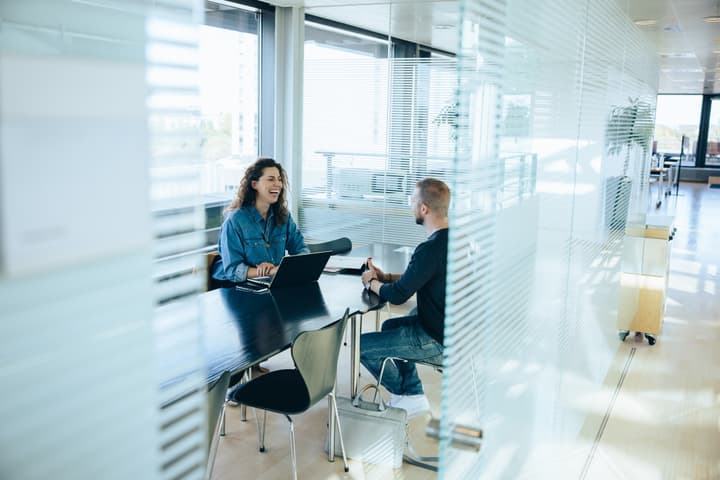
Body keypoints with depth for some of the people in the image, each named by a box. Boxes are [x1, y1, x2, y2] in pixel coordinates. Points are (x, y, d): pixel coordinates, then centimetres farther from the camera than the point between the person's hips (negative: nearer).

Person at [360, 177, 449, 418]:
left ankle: (406, 394, 23)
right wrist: (385, 277, 8)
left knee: (362, 346, -1)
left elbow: (398, 295, -22)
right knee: (390, 326, 29)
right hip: (452, 326, 10)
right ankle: (413, 393, 26)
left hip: (438, 341, -10)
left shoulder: (431, 249, -27)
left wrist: (372, 283, -2)